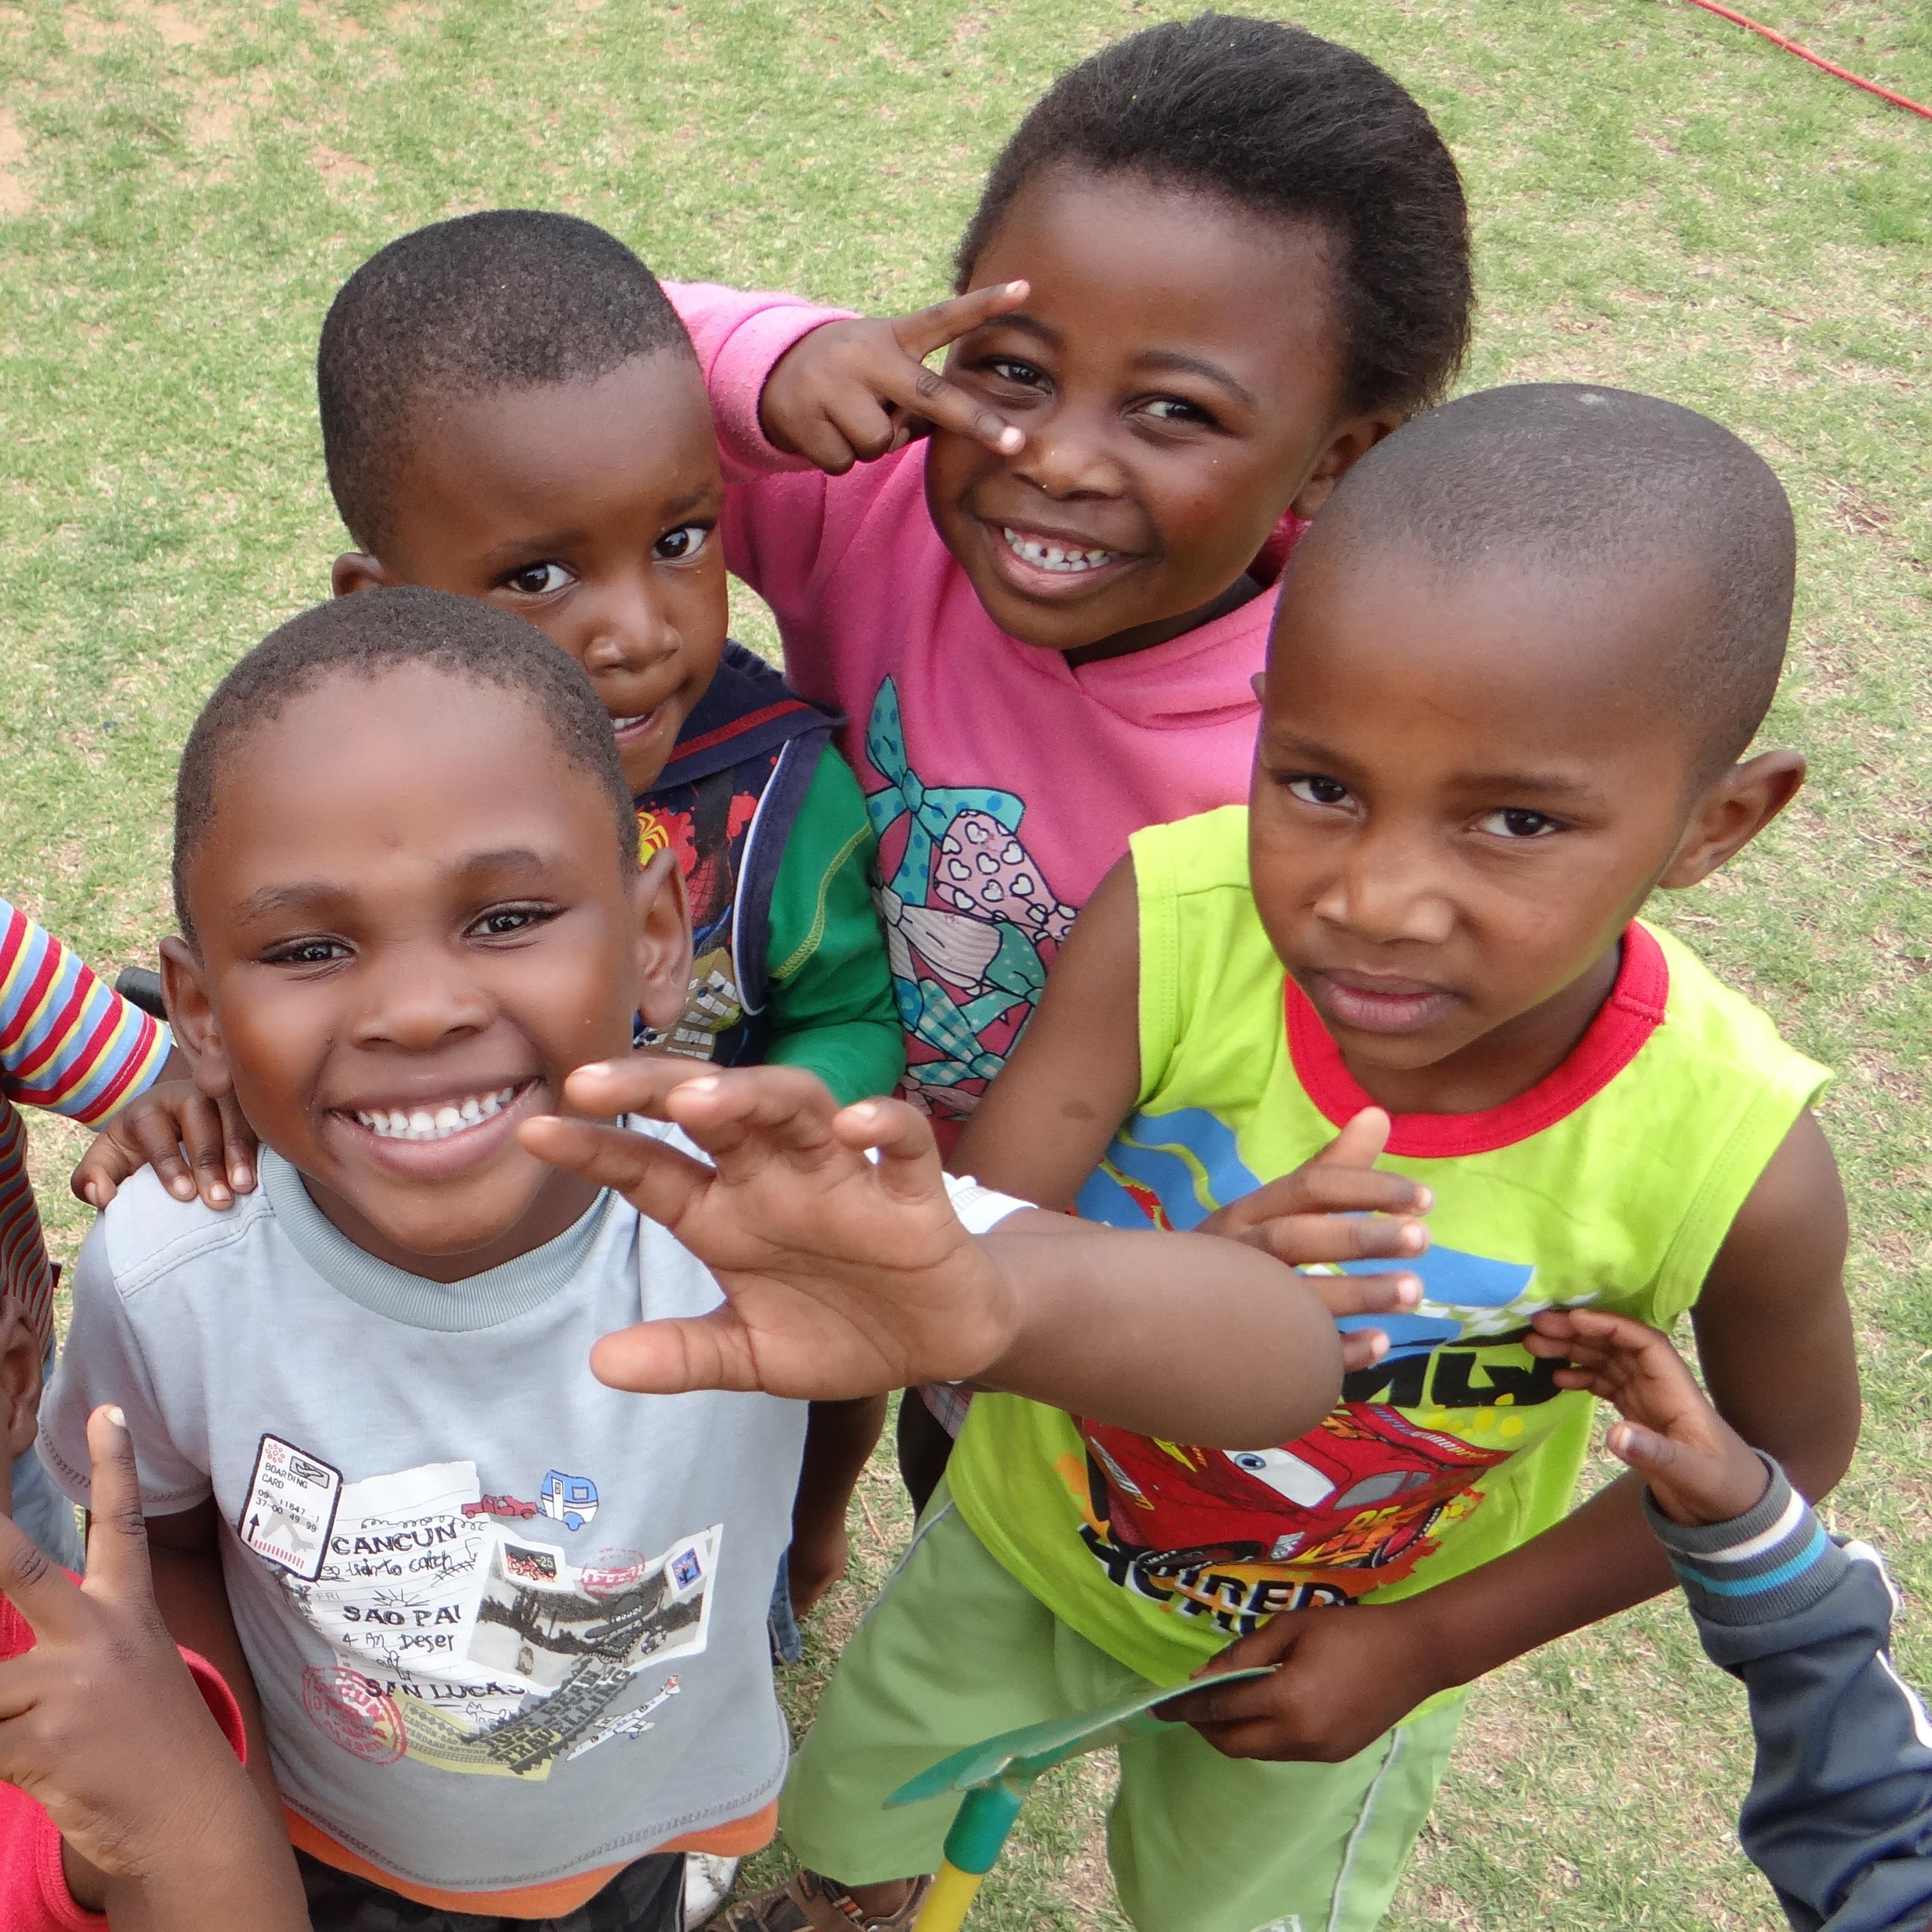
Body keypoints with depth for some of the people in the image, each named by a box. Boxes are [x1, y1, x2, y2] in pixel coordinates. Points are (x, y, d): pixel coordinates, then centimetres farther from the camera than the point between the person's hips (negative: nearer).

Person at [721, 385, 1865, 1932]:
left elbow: (1786, 1447, -12)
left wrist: (1428, 1647, -13)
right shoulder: (1169, 927, -34)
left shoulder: (1730, 1159, -33)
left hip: (1341, 1651, -1)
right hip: (1032, 1537, 1)